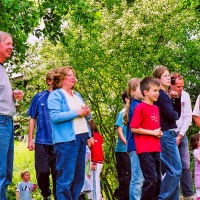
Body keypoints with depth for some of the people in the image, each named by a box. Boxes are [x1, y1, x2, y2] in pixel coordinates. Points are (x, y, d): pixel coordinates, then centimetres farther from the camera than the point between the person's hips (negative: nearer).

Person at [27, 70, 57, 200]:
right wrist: (30, 140, 3)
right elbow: (33, 118, 7)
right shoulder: (39, 97, 3)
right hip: (42, 141, 0)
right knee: (42, 172, 2)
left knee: (57, 173, 2)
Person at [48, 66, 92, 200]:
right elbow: (55, 116, -17)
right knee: (66, 177, -9)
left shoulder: (77, 95, 20)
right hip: (66, 139, -8)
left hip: (81, 138, 8)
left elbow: (86, 116, 23)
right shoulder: (56, 95, -3)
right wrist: (77, 113, -16)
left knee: (79, 177, 11)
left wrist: (87, 113, -1)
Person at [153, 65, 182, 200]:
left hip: (169, 135, 10)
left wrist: (176, 98, 3)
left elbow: (177, 113, 13)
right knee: (176, 170, -10)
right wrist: (176, 114, 1)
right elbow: (171, 115, -21)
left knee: (172, 170, 11)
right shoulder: (160, 95, -13)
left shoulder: (166, 95, 15)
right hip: (166, 135, -10)